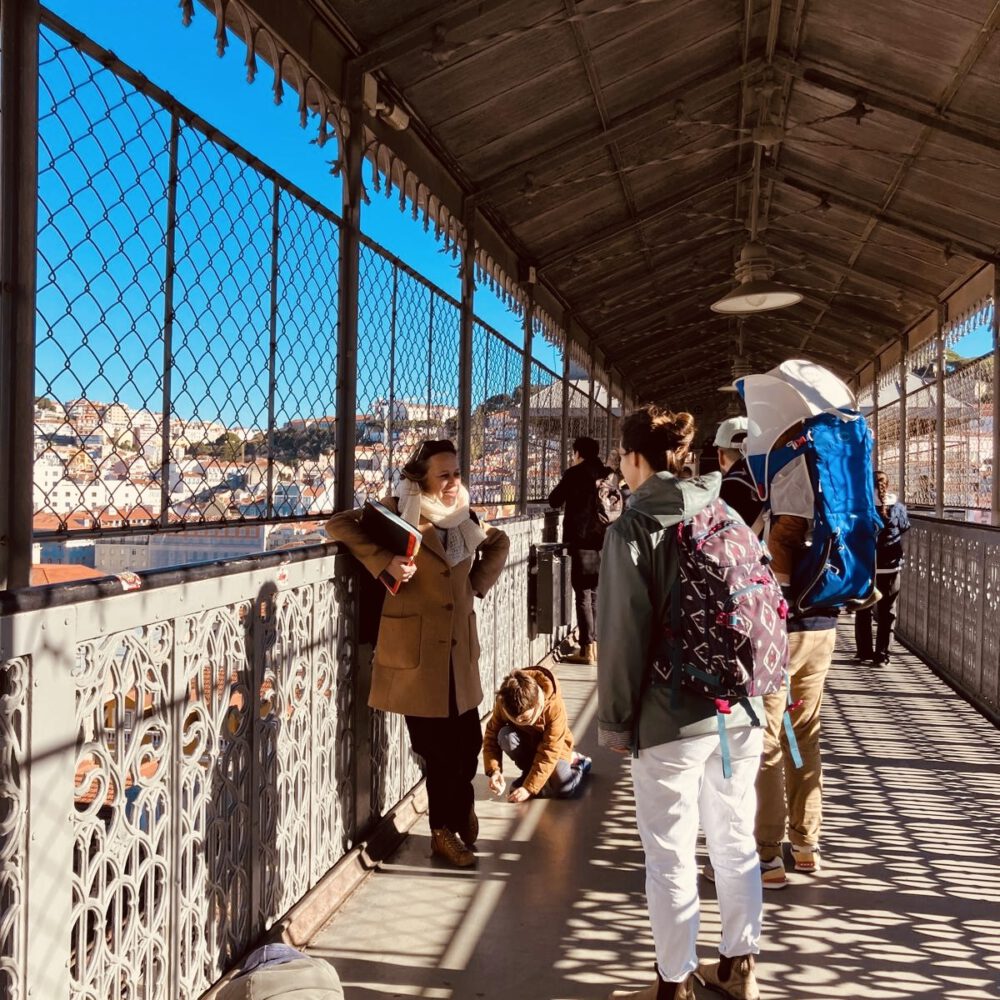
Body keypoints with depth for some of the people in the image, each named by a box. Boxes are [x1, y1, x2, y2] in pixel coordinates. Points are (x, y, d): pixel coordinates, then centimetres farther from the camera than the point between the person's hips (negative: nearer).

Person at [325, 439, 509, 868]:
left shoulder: (464, 517, 8)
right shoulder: (399, 512, -8)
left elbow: (498, 542, 26)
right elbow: (339, 525, -15)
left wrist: (478, 582, 10)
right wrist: (385, 562, -23)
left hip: (459, 650, 5)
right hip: (416, 651, -5)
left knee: (467, 741, 10)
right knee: (438, 747, 4)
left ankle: (450, 824, 37)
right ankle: (448, 827, 27)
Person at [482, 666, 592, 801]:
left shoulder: (555, 707, -34)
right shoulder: (503, 705, -25)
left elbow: (549, 753, -31)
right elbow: (492, 735, -16)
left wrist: (529, 787, -33)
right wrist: (494, 770, -31)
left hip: (554, 747, -2)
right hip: (526, 744, 2)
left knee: (564, 789, -25)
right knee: (505, 735, -30)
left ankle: (575, 762, 10)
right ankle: (529, 772, -5)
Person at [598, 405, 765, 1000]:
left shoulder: (632, 530, -9)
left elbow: (626, 633, -12)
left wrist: (615, 721, -2)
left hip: (672, 717, -6)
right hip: (740, 709, 6)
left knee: (671, 857, 7)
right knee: (736, 843, 18)